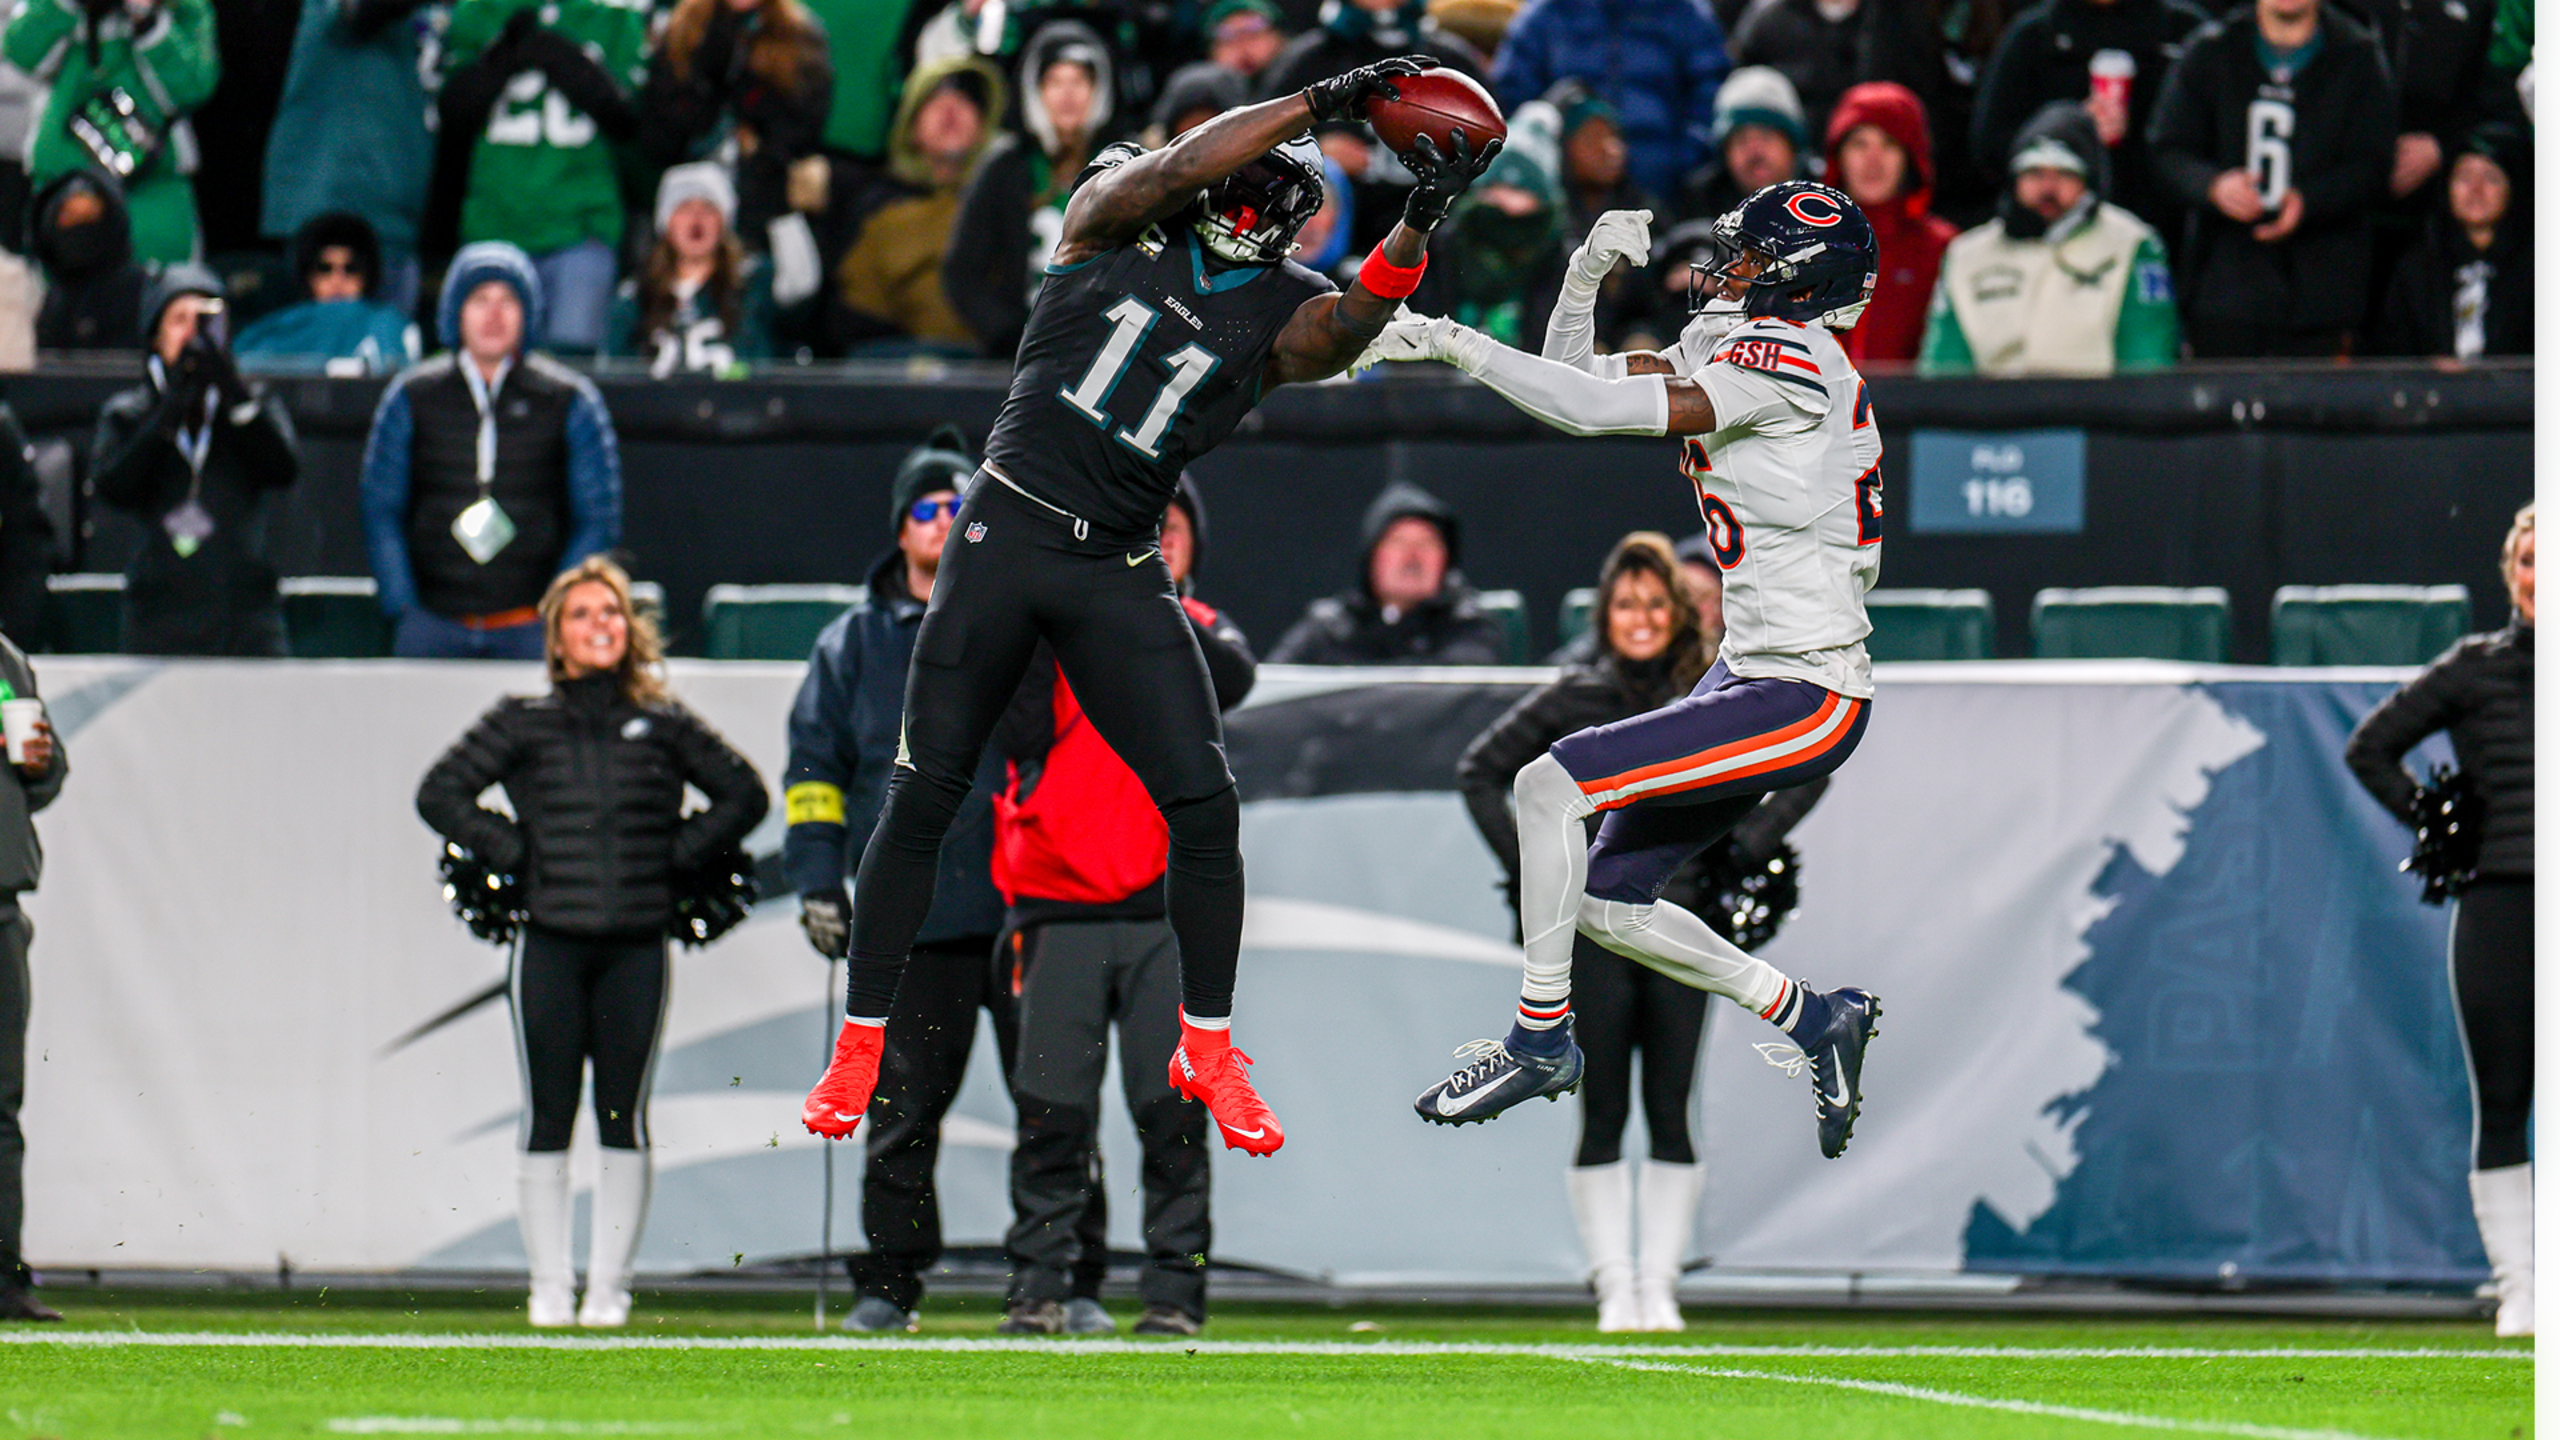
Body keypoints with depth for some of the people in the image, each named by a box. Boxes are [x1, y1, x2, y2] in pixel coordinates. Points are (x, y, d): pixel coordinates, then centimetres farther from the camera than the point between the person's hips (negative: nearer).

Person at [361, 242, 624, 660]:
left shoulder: (570, 401, 5)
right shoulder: (412, 397, 8)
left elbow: (599, 521, 5)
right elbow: (379, 511, 10)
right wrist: (402, 606, 0)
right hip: (434, 625, 1)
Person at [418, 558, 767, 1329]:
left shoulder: (662, 726, 8)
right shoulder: (524, 724, 4)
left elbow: (744, 795, 15)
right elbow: (440, 794, 5)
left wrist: (679, 853, 4)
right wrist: (510, 852, -2)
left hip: (636, 946, 1)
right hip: (551, 940, -1)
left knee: (624, 1115, 2)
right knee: (547, 1115, 2)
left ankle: (609, 1286, 8)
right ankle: (549, 1288, 9)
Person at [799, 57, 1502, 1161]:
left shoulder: (1276, 313, 6)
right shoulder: (1114, 223, 3)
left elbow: (1352, 322, -15)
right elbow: (1170, 170, -17)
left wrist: (1421, 221, -30)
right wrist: (1321, 101, -18)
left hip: (1118, 574, 2)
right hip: (1008, 532, -2)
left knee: (1202, 804, -8)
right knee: (924, 795, 0)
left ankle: (1206, 1049, 9)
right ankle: (859, 1047, 11)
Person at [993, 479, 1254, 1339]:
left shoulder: (1199, 631, 13)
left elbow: (1230, 683, -12)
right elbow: (1019, 737, 0)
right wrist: (1038, 628, -11)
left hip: (1169, 911, 0)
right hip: (1064, 906, 0)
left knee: (1172, 1111, -3)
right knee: (1051, 1112, -3)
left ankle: (1175, 1291, 0)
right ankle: (1040, 1284, 1)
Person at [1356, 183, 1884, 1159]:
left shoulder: (1789, 358, -17)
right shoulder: (1725, 347, 13)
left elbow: (1599, 410, -24)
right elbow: (1583, 379, 17)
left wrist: (1452, 345, -20)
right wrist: (1591, 270, 1)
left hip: (1807, 698, -10)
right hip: (1750, 675, 10)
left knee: (1549, 785, -18)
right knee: (1604, 904, 10)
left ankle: (1542, 1036, -7)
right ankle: (1814, 1019, 23)